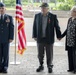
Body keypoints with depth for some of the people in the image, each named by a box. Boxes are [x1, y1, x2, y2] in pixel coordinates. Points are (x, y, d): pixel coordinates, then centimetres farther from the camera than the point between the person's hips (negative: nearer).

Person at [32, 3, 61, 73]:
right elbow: (34, 27, 6)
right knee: (40, 54, 10)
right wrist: (34, 36, 2)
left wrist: (58, 36, 1)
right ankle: (41, 66, 26)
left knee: (49, 54, 6)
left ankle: (50, 66, 21)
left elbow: (57, 27, 1)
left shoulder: (53, 16, -2)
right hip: (40, 39, 2)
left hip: (49, 39, -2)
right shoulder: (37, 16, 4)